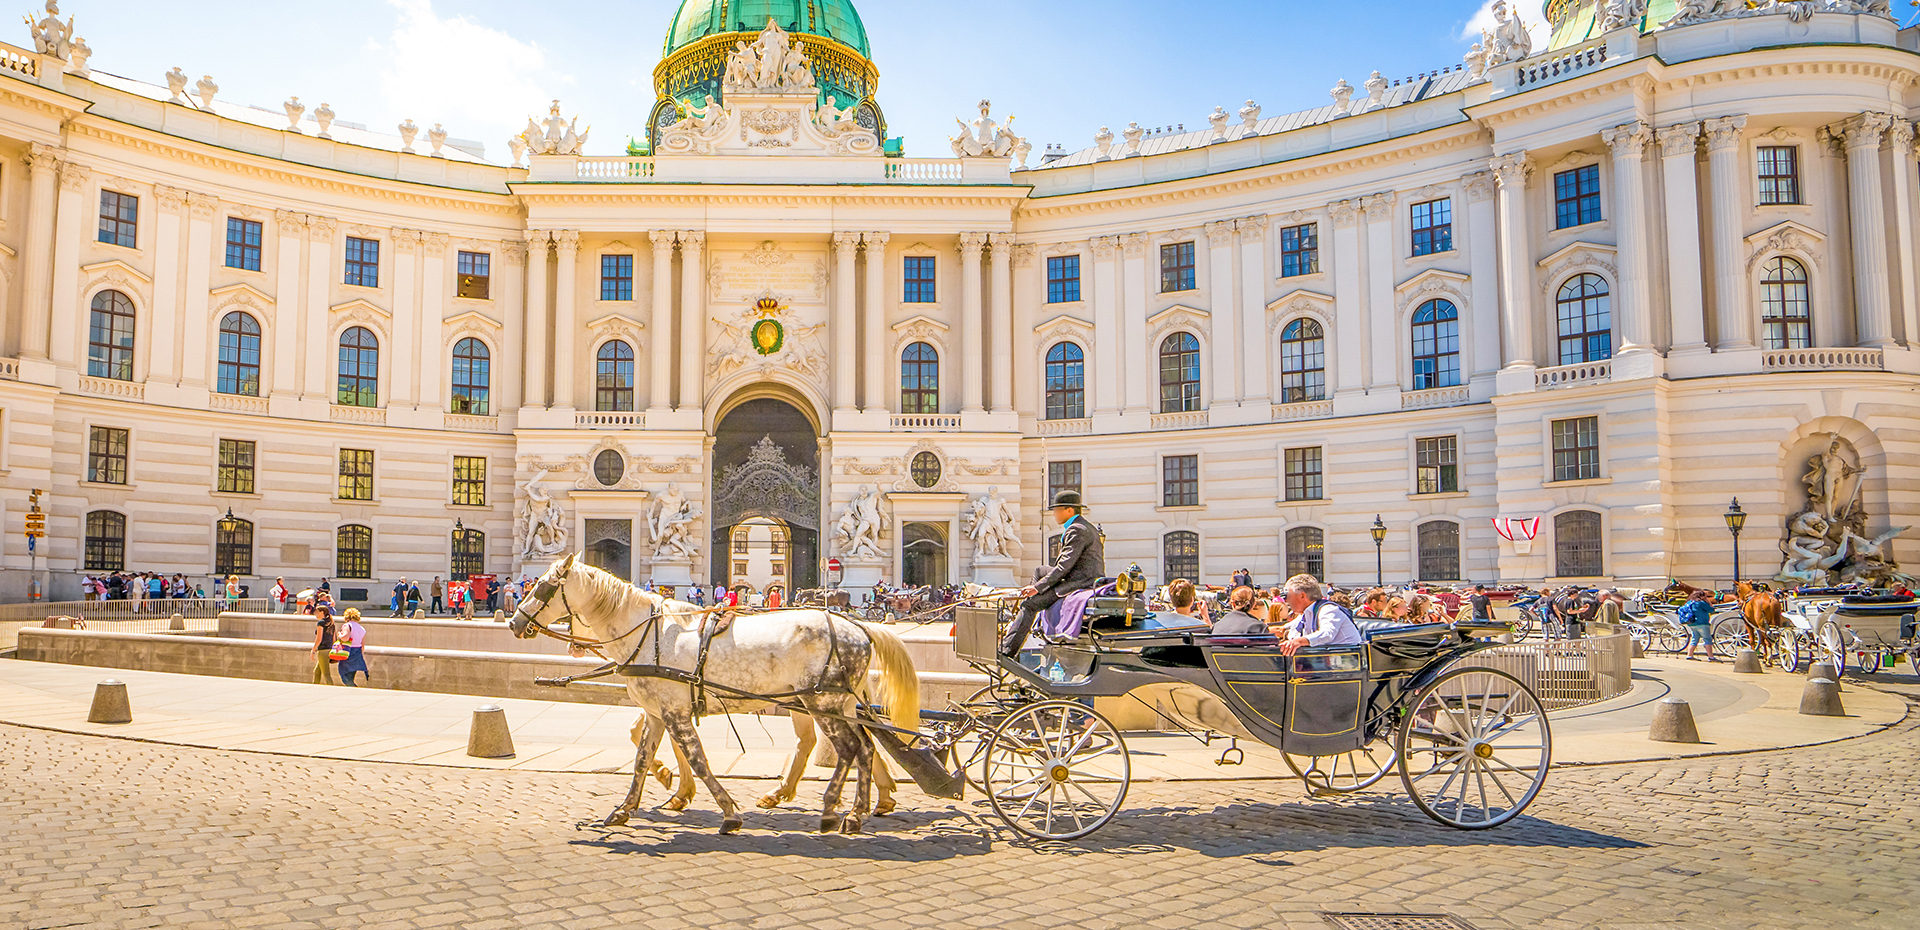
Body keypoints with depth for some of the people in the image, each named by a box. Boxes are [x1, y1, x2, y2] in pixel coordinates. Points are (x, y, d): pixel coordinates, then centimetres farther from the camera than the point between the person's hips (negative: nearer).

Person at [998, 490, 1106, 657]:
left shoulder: (1077, 530, -12)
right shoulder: (1087, 526, 21)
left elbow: (1065, 565, -19)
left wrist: (1039, 587, -18)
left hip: (1079, 584, -11)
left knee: (1030, 604, -15)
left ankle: (1007, 651, -18)